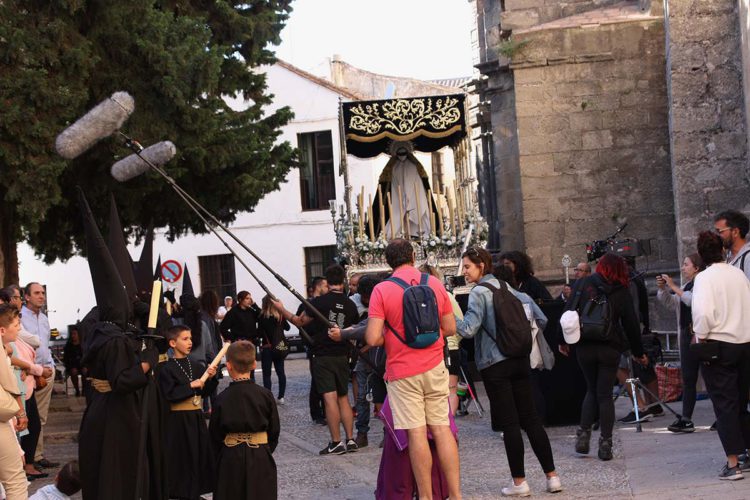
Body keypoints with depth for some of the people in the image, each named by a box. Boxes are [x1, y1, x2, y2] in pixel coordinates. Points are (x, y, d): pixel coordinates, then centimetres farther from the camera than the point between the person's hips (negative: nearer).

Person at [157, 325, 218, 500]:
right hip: (178, 419, -6)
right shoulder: (167, 369, -10)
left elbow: (204, 392, 9)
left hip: (196, 417, 6)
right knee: (180, 457, -2)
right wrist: (191, 386, -19)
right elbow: (169, 394, -18)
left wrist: (211, 378, -7)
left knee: (198, 453, 9)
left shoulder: (196, 366, 7)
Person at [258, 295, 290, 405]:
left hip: (267, 347, -5)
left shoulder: (263, 317, -13)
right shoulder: (280, 316, 2)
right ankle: (281, 397, 14)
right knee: (280, 372, 13)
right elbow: (287, 327, 17)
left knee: (266, 374, 1)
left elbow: (260, 332, -13)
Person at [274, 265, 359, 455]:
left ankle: (336, 442, -9)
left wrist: (282, 310, 10)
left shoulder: (319, 302, -11)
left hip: (323, 356, -5)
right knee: (343, 398, 13)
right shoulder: (350, 305, 2)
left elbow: (300, 322, -2)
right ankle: (350, 440, 9)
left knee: (330, 398, -7)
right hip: (342, 356, 5)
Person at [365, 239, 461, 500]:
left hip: (402, 371, -3)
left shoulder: (382, 290, -8)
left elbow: (373, 338, -13)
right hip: (434, 368, 3)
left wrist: (390, 335, 9)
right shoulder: (434, 283, 2)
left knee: (417, 434, 0)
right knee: (442, 429, 6)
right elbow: (450, 328, 7)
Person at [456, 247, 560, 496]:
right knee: (531, 418, 9)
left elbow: (468, 329, -19)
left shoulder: (479, 293, -10)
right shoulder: (506, 287, 11)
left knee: (509, 423, 0)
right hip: (520, 361, 6)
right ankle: (552, 476, 8)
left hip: (495, 365, -6)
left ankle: (519, 482, 3)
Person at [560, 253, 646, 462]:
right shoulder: (622, 292, 2)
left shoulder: (583, 284, 2)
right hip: (610, 348, -1)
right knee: (605, 394, 4)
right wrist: (638, 352, 13)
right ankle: (605, 444, -1)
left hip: (584, 346, 1)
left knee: (592, 390, 17)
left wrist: (563, 341, 6)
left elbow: (568, 312, -1)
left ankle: (583, 434, 5)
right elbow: (631, 324, 5)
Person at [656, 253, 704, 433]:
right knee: (688, 379, 7)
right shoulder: (686, 286, 20)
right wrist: (662, 288, 4)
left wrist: (673, 287, -17)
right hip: (686, 334, 9)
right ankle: (686, 419, 7)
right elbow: (668, 302, 22)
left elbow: (693, 300, -23)